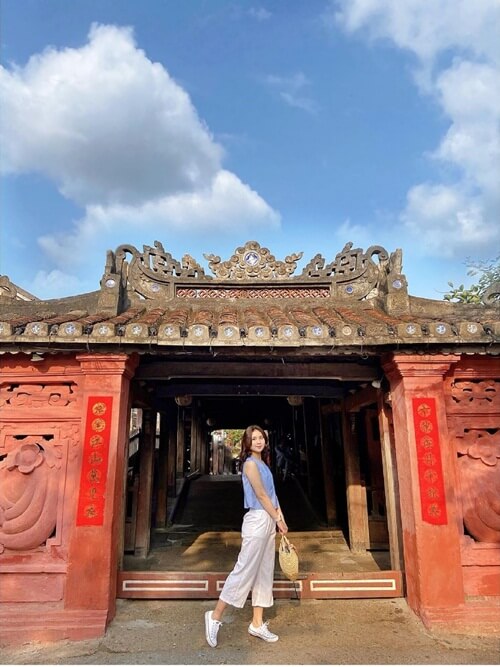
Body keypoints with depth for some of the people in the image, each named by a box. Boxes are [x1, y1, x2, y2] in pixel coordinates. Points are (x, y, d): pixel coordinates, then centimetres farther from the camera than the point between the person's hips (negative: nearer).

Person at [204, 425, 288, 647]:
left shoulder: (263, 463, 14)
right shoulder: (250, 463, -13)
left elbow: (272, 494, 13)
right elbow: (261, 495, -14)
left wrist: (280, 518, 4)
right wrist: (279, 519, -8)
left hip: (268, 521, 9)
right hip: (257, 521, -9)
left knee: (264, 573, 12)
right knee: (245, 570, -5)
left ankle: (257, 624, 20)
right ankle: (215, 616, 8)